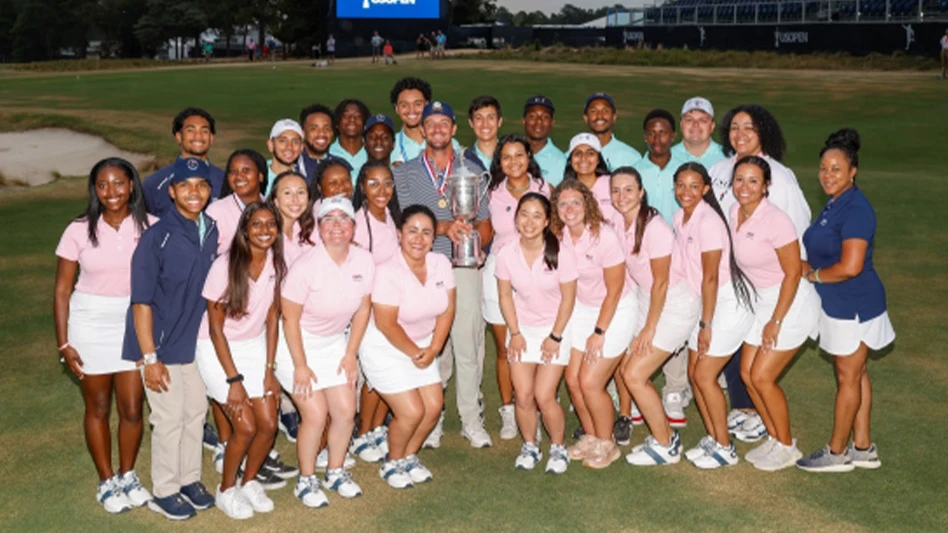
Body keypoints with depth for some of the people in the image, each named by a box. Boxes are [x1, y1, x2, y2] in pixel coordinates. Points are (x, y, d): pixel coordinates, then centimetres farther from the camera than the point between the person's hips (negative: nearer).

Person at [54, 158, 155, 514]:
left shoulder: (150, 227, -8)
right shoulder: (80, 231, -8)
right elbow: (62, 290, -3)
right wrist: (64, 343, -5)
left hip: (135, 323, 1)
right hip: (91, 323, 0)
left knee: (132, 408, 6)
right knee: (98, 406, 12)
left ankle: (128, 475, 29)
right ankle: (106, 481, 29)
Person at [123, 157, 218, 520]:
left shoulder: (212, 231, -2)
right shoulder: (157, 237, -19)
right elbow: (142, 302, -16)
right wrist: (150, 357, -17)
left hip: (197, 340, 6)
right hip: (164, 345, -6)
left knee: (196, 412, 15)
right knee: (169, 419, 4)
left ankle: (190, 480, 34)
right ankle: (164, 492, 23)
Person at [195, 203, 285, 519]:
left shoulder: (277, 263, -8)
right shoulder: (226, 266, -22)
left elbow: (271, 316, 0)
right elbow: (215, 327, -16)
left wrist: (269, 369, -4)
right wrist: (234, 380, -17)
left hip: (254, 346, 5)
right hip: (218, 350, -5)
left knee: (269, 424, -3)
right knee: (245, 427, -11)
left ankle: (250, 482, 23)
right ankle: (226, 490, 14)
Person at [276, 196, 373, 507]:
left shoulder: (364, 261, -12)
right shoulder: (306, 266, -25)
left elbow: (363, 309, 1)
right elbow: (290, 319, -17)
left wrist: (351, 354, 2)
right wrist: (301, 366, -14)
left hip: (335, 342, 5)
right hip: (299, 343, -5)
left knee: (346, 411, 3)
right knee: (316, 415, -9)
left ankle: (335, 472, 26)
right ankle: (306, 480, 13)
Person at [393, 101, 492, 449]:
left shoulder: (472, 170, 11)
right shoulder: (405, 173, 9)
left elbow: (485, 224, 10)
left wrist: (475, 239, -13)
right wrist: (445, 227, -21)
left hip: (464, 267, 0)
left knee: (468, 344, -1)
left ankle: (471, 420, 10)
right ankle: (431, 420, 14)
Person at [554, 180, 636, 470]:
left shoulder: (604, 236, -23)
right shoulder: (559, 235, -8)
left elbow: (614, 291, -16)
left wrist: (599, 333, -13)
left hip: (614, 312, -5)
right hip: (581, 309, 6)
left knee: (590, 382, -7)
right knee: (572, 378, 2)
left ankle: (606, 444, 15)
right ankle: (590, 436, 25)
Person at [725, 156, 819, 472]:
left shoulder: (776, 221, -23)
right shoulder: (735, 214, -1)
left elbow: (793, 274, -18)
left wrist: (776, 321, -16)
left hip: (792, 303, -7)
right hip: (763, 301, 7)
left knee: (762, 377, -5)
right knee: (747, 373, 7)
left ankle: (787, 447, 14)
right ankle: (774, 438, 25)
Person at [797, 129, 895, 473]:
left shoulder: (855, 209, -21)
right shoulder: (834, 205, 8)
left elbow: (850, 266, -27)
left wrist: (812, 274, -13)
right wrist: (809, 267, 1)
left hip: (855, 305, -9)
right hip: (839, 303, 9)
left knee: (848, 377, 3)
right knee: (854, 374, 16)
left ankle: (837, 453, 15)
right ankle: (863, 448, 27)